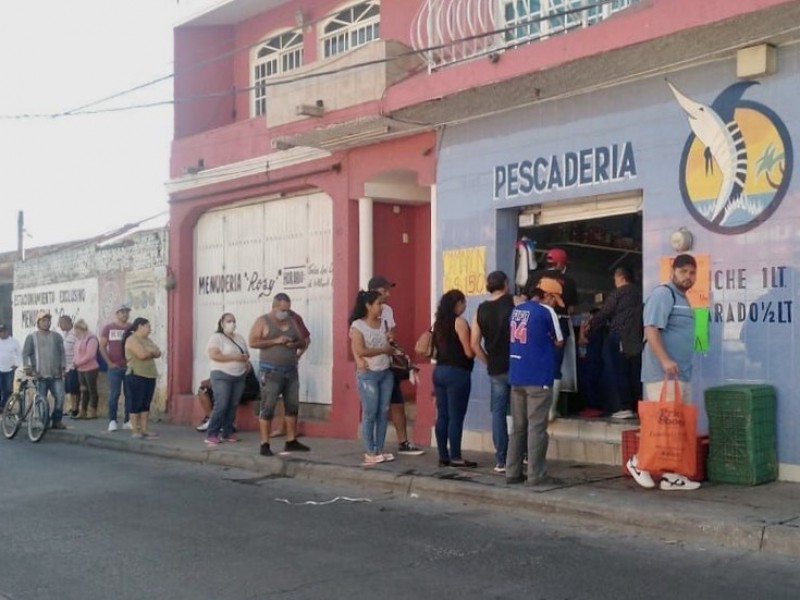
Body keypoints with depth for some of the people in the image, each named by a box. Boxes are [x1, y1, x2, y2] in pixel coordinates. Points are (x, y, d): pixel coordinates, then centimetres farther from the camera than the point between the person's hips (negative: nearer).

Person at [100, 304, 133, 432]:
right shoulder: (108, 328, 5)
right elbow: (102, 347, 4)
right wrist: (110, 363, -5)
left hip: (130, 367, 2)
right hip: (115, 367, -2)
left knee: (129, 394, 1)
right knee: (114, 394, -3)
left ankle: (128, 421, 6)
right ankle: (112, 421, 1)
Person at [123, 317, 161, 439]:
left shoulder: (147, 340, 18)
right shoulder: (132, 339, -9)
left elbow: (158, 353, 9)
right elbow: (142, 354, -21)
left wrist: (147, 351, -8)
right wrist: (152, 351, -1)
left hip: (150, 376, 8)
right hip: (137, 376, -8)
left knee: (146, 404, 7)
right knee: (136, 404, -5)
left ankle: (144, 430, 10)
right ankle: (135, 431, -2)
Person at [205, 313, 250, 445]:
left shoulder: (239, 338, 16)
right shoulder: (216, 337, -5)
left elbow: (246, 354, 25)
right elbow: (214, 355, -17)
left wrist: (246, 359, 0)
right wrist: (234, 357, -18)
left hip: (239, 377, 7)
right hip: (222, 376, -6)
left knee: (233, 406, 4)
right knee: (221, 405, -13)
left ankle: (227, 432, 11)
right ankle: (211, 434, -9)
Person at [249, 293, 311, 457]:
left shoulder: (292, 322, 12)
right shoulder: (263, 321, -2)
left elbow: (304, 341, 16)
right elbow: (253, 342, -10)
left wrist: (296, 344, -8)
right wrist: (275, 341, -18)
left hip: (291, 371, 5)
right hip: (271, 371, -5)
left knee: (292, 406, 8)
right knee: (268, 408, -4)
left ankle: (291, 441, 17)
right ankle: (265, 444, -1)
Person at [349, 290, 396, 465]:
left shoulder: (383, 323, 11)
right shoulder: (357, 325, -8)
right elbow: (360, 350, -17)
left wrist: (390, 341, -4)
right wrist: (384, 349, -10)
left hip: (386, 372, 6)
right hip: (368, 374, -6)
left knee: (383, 412, 7)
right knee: (370, 413, -4)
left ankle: (379, 450, 14)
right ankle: (369, 452, 2)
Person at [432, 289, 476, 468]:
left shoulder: (439, 322, 11)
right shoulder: (460, 322, -11)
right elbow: (469, 352, -13)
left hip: (440, 371, 8)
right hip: (457, 372, -7)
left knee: (442, 416, 8)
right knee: (456, 417, -3)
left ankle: (443, 456, 12)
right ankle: (455, 457, 1)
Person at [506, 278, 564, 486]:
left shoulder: (516, 310, 11)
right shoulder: (546, 311, -8)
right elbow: (559, 342, 0)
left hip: (516, 376, 6)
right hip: (538, 377, -6)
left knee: (518, 426, 11)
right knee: (536, 427, -2)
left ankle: (512, 472, 12)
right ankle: (536, 474, 0)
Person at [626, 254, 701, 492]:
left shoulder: (683, 299, 21)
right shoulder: (663, 294, -10)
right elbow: (651, 330, -20)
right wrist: (665, 360, -29)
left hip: (682, 374, 10)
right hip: (662, 374, -10)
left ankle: (671, 474, 12)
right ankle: (639, 461, 6)